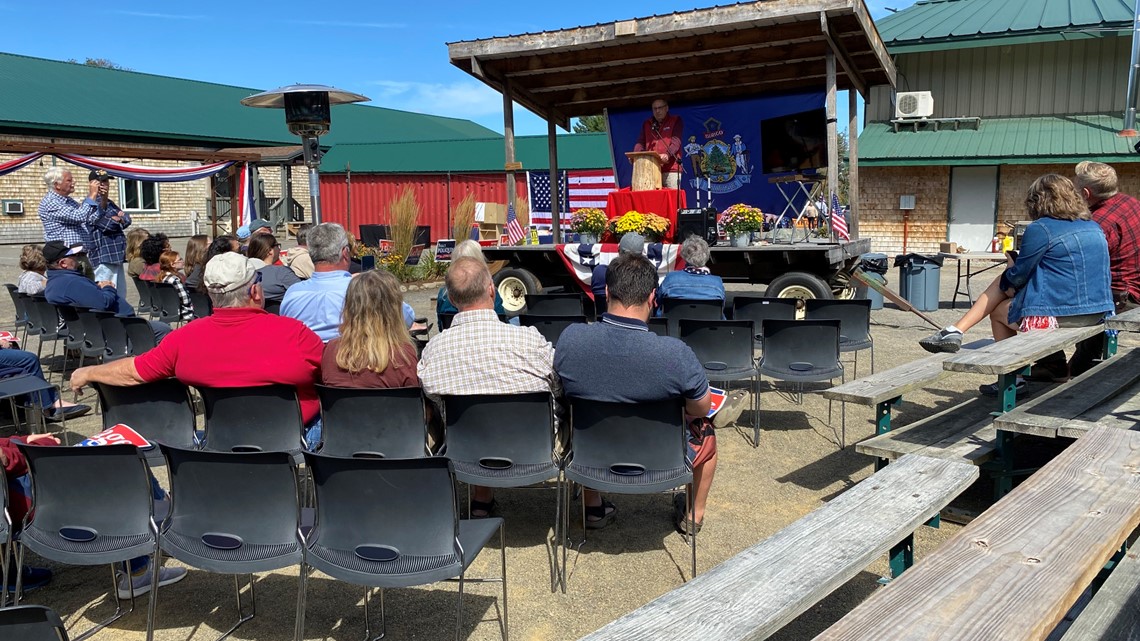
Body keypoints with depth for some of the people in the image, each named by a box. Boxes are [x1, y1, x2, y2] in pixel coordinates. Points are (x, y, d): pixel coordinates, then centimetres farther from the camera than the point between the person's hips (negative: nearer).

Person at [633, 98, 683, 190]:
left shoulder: (676, 121, 9)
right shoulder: (646, 124, 21)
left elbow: (676, 141, -6)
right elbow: (641, 142, 12)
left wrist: (667, 154, -25)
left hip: (671, 169, -3)